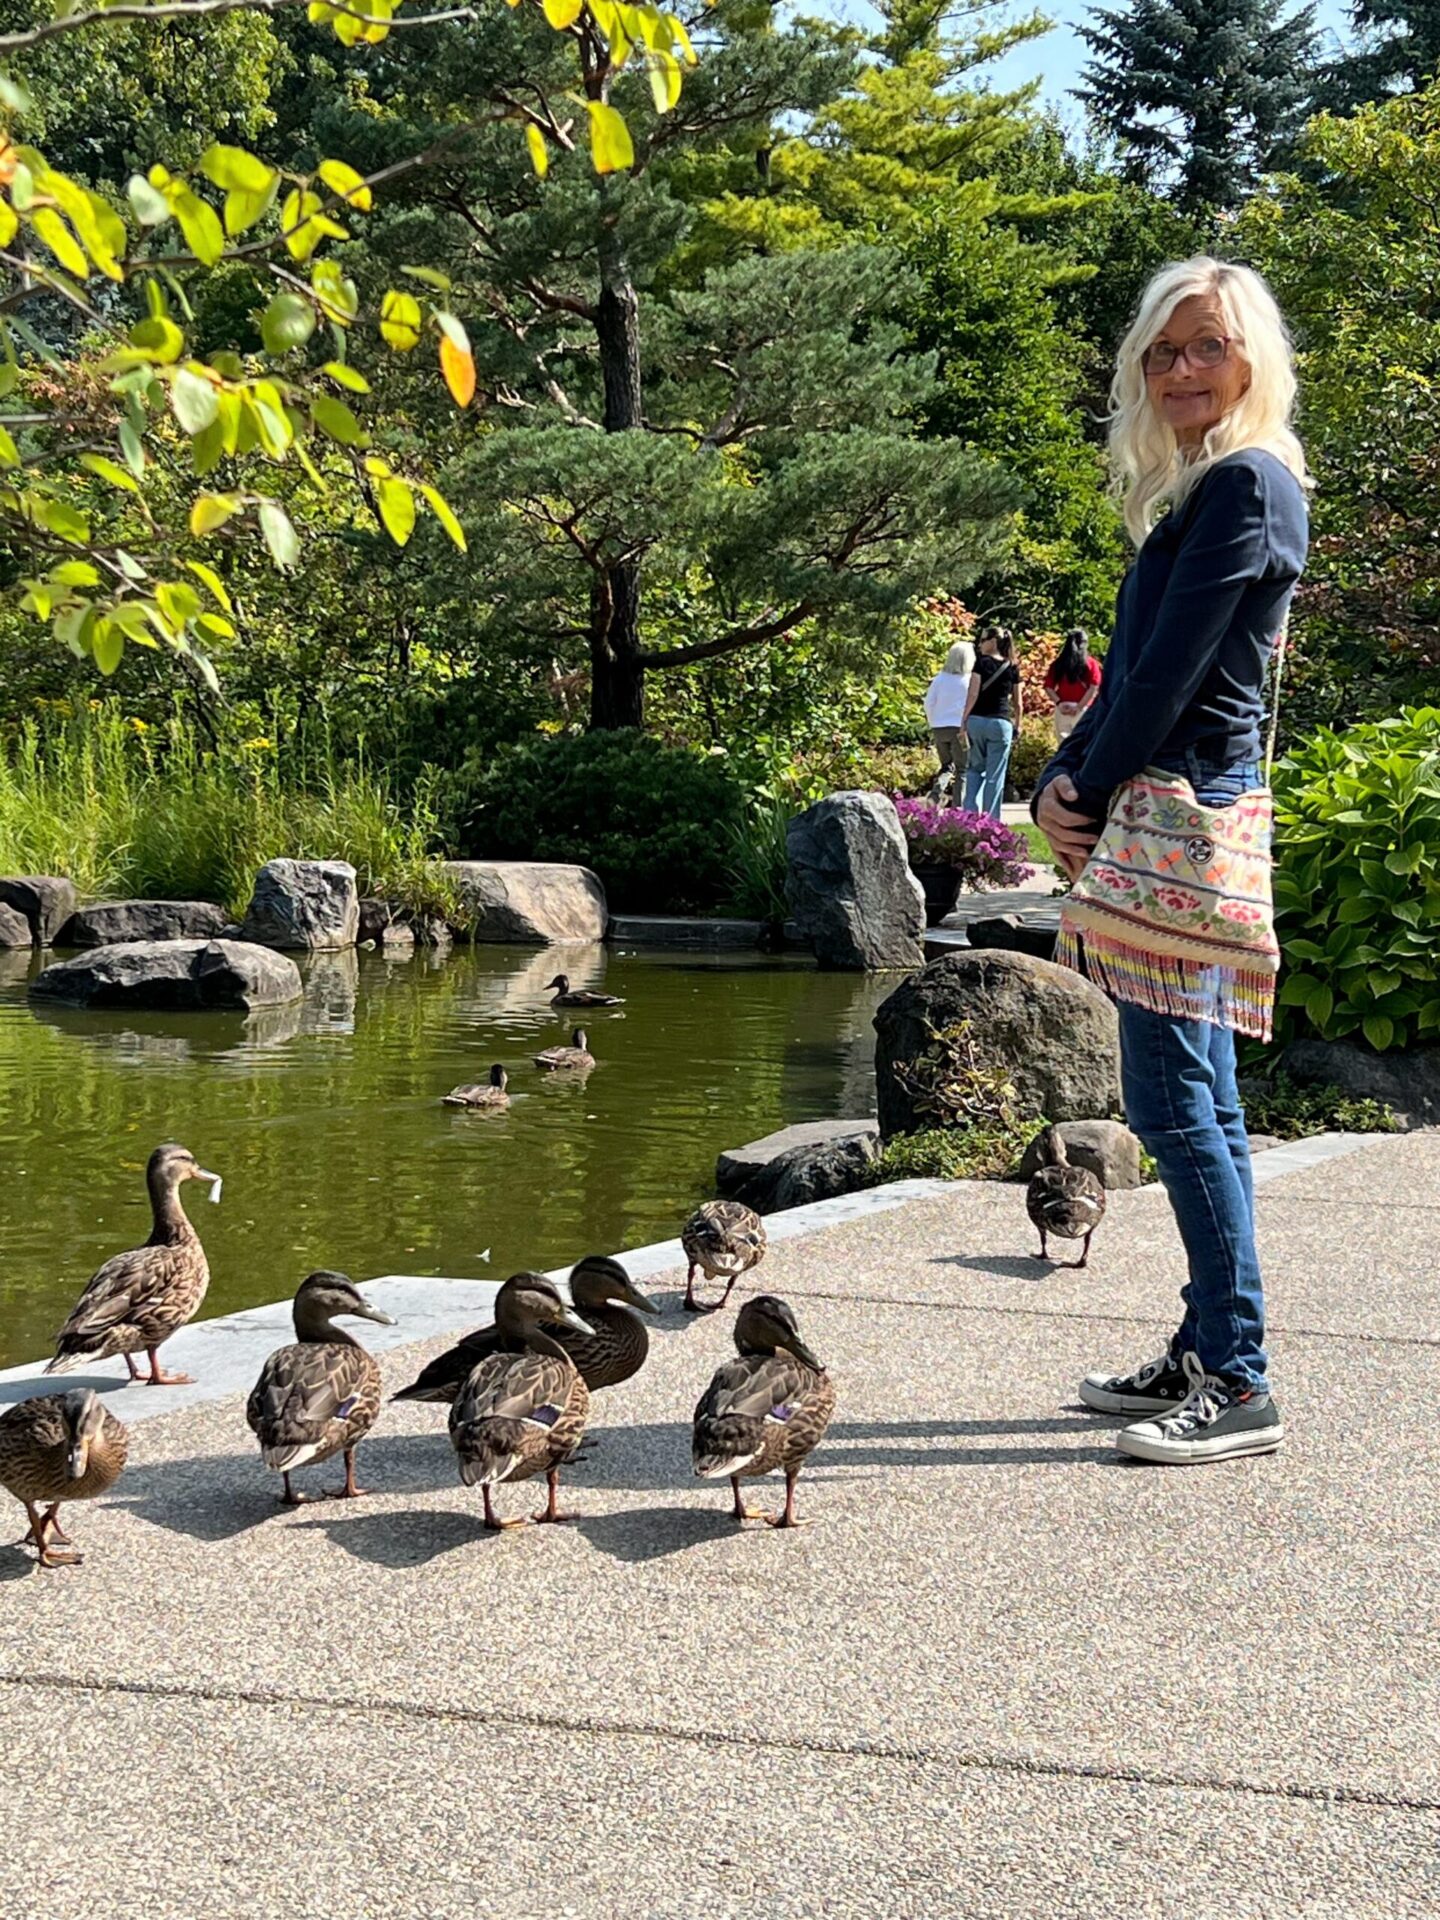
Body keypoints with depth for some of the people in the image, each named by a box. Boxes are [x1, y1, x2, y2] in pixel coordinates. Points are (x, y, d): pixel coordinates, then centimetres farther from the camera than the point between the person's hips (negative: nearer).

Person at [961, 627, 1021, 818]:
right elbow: (1018, 704, 9)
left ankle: (970, 812, 3)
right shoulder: (1012, 668, 7)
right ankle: (991, 819, 2)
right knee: (995, 776, 3)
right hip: (1001, 723, 1)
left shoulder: (981, 662, -1)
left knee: (975, 768, 16)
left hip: (977, 721, 0)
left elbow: (972, 694, -6)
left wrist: (964, 722, -2)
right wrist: (1017, 727, 20)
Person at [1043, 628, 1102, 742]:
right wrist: (1080, 706, -9)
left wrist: (1059, 703, -6)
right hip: (1083, 709, -2)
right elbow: (1093, 688, -8)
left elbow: (1048, 687, -1)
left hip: (1062, 708, 2)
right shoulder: (1091, 664, 1)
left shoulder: (1057, 664, 6)